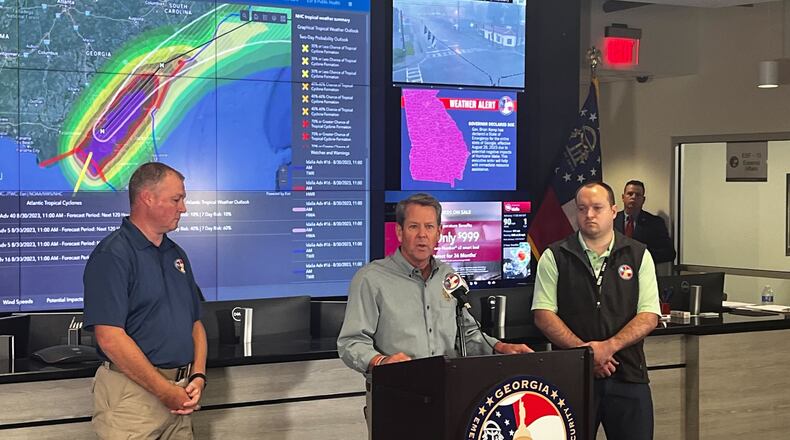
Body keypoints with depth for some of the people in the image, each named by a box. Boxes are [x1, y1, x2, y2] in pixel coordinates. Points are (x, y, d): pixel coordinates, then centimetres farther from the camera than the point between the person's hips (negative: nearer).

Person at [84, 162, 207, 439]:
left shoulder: (176, 255, 14)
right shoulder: (112, 255, -11)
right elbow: (110, 338, -19)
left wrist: (198, 377, 0)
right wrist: (167, 391, -17)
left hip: (178, 393, 7)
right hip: (133, 391, -7)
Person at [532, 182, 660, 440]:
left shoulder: (638, 255, 7)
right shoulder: (554, 257, 4)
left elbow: (649, 316, 0)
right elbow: (543, 314, -4)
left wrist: (608, 346, -14)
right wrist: (583, 350, -15)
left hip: (627, 375, 1)